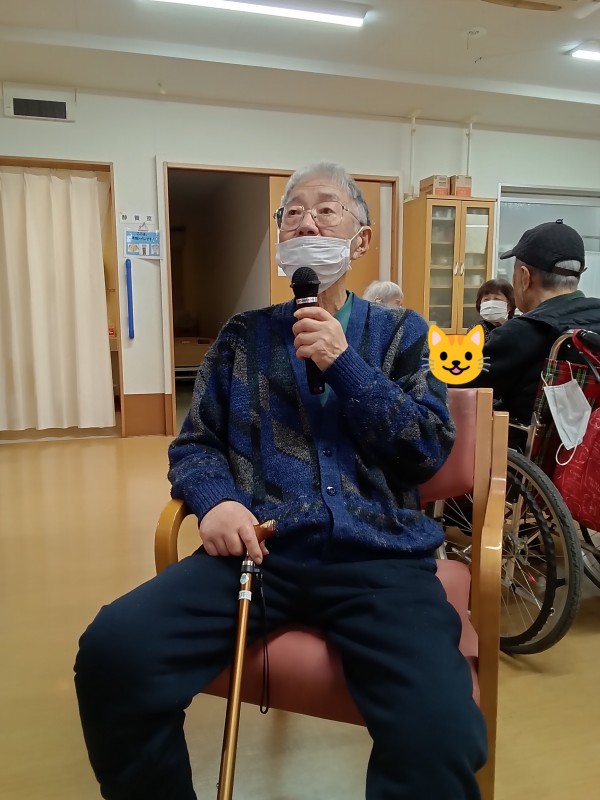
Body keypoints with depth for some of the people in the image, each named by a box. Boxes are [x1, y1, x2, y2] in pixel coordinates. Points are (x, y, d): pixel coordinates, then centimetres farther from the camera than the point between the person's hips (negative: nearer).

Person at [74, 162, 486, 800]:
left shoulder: (400, 333, 15)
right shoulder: (243, 335, 18)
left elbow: (431, 450, 5)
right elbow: (194, 444, 16)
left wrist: (344, 364, -5)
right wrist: (215, 500, -7)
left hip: (378, 556, -1)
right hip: (258, 547, 2)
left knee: (440, 736, -30)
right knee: (111, 650, -22)